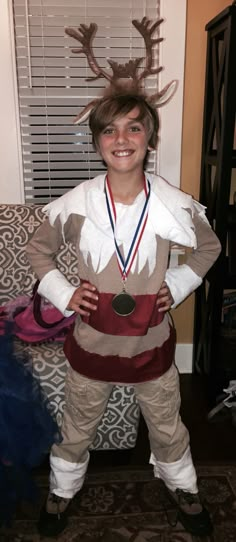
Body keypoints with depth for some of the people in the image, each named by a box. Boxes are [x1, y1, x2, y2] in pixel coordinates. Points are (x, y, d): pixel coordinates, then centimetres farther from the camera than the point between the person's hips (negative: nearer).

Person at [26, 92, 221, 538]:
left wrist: (177, 287, -4)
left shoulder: (177, 206, -13)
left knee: (168, 428, 24)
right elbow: (38, 249, 3)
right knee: (77, 430, 23)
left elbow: (208, 247, 7)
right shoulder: (74, 205, -14)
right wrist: (64, 294, -8)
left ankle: (182, 488, 54)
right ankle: (62, 490, 53)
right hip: (92, 345, 0)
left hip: (153, 346, 1)